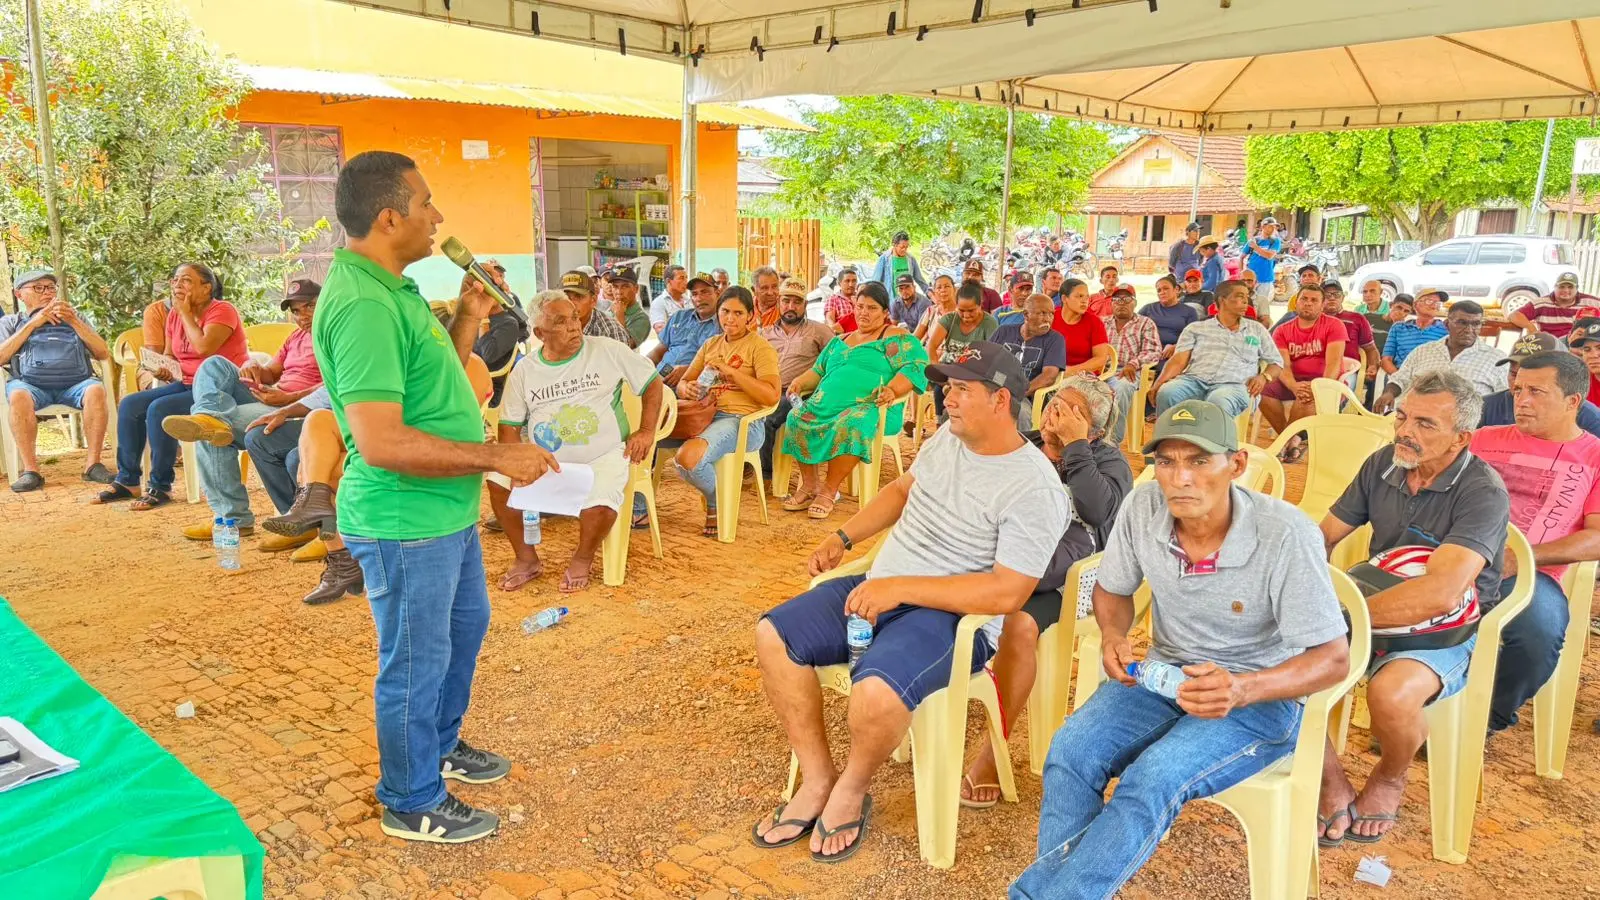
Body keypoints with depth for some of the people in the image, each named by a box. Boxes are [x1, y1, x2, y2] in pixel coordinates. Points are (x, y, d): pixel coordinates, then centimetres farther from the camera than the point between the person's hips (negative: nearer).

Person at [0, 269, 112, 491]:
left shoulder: (74, 318, 29)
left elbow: (103, 353, 14)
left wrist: (74, 321, 3)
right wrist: (32, 324, 2)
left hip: (76, 383, 1)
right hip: (31, 384, -1)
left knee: (96, 390, -35)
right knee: (18, 396, -37)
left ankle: (93, 463, -31)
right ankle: (30, 470, -34)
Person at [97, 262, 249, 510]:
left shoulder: (222, 311, -12)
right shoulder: (175, 316, 13)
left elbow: (204, 347, -28)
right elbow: (169, 356, 23)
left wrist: (185, 313, -14)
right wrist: (163, 372, -1)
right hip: (187, 385, 9)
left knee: (159, 409, -27)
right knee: (130, 405, -3)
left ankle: (160, 487, -15)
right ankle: (127, 481, 5)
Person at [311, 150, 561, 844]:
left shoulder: (389, 289, 9)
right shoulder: (362, 305, -25)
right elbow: (380, 442, -31)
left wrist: (468, 318, 6)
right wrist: (497, 457, -25)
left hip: (445, 509, 11)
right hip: (405, 522, -11)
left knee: (466, 623, 27)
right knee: (418, 660, 7)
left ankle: (440, 745, 48)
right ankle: (414, 804, 28)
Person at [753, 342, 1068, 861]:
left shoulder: (1033, 488, -18)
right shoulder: (948, 438, 6)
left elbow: (1007, 593, -23)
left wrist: (900, 589, -25)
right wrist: (842, 538, 12)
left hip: (950, 613, -8)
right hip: (881, 590, 8)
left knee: (875, 692, -35)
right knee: (774, 635, -6)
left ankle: (852, 790, 1)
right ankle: (817, 780, 5)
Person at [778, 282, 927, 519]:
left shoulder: (896, 338, 6)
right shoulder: (839, 341, 27)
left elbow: (916, 367, -8)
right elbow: (819, 370, 32)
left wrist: (892, 389, -26)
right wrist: (800, 383, 10)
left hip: (871, 407, -6)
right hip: (829, 403, 6)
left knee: (852, 424, -39)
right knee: (798, 418, -23)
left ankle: (828, 492, -26)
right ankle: (809, 486, -13)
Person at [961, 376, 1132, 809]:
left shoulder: (1107, 461, 8)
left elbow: (1098, 509, -14)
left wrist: (1074, 444, -9)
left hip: (1056, 579, -4)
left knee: (1021, 626, -34)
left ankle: (992, 753, -20)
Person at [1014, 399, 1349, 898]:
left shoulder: (1287, 535, -22)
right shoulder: (1142, 509, -10)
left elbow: (1333, 658, -16)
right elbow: (1112, 589, 9)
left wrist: (1244, 689, -34)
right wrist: (1113, 636, -15)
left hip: (1259, 696, -4)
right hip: (1165, 674, 4)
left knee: (1152, 781, -30)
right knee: (1070, 752, -24)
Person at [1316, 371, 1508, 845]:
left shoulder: (1482, 492, -19)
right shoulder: (1384, 464, 0)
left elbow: (1440, 594, -33)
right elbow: (1322, 537, 6)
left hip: (1445, 632, -5)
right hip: (1373, 611, 5)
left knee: (1391, 692, -36)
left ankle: (1388, 779, 2)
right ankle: (1333, 788, -1)